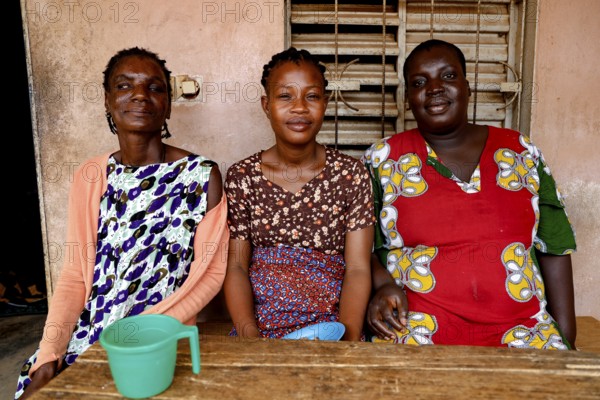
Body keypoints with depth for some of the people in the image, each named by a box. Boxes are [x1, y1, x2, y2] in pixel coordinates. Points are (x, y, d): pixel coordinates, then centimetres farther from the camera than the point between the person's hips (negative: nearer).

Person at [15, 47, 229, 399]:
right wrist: (49, 354, -7)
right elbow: (76, 276, 5)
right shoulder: (89, 177, 4)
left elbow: (210, 273, -8)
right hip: (88, 336, 4)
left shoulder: (202, 175, -8)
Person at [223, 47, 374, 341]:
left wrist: (348, 334, -18)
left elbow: (358, 268, -3)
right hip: (259, 323, 1)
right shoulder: (241, 177, 2)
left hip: (332, 324, 0)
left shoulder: (351, 174, 0)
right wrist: (248, 333, -15)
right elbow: (236, 267, 0)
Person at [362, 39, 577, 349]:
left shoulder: (520, 151, 10)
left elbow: (553, 247, 11)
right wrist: (384, 285, -15)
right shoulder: (383, 158, 4)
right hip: (416, 328, -2)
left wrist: (565, 335, 6)